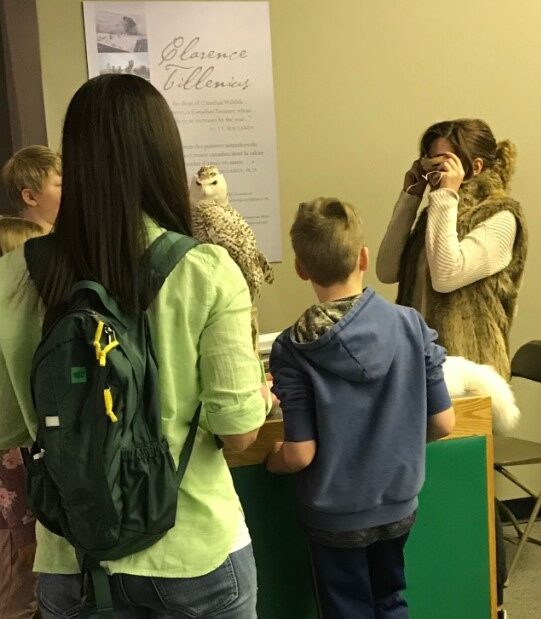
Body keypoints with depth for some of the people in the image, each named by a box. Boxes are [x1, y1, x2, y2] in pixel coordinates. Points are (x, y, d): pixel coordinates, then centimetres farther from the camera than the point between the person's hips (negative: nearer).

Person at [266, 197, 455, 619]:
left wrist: (268, 460, 2)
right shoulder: (411, 325, -13)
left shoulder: (293, 348, -20)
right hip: (398, 503, 3)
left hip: (335, 515, -2)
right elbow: (443, 424, -8)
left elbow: (300, 455, -19)